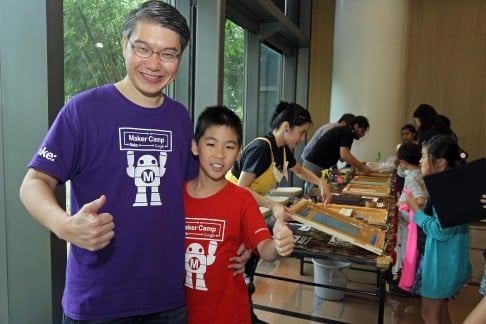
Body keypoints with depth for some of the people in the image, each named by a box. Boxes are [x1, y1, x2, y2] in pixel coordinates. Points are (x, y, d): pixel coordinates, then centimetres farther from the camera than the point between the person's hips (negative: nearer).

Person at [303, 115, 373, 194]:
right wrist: (362, 167, -16)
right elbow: (344, 155, -24)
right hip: (315, 166, -10)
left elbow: (341, 156, 24)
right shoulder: (348, 133, -11)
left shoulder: (343, 130, 19)